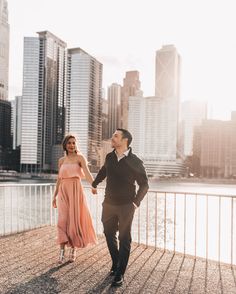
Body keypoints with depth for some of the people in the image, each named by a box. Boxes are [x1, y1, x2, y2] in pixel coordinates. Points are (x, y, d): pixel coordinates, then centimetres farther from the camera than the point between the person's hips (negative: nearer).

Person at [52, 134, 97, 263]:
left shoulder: (80, 158, -2)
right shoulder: (61, 160, 11)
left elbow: (87, 173, -18)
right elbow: (59, 179, 16)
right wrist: (55, 196, 16)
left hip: (76, 190, -3)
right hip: (64, 191, 3)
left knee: (74, 219, 2)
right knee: (63, 219, -7)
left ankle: (73, 249, 19)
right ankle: (62, 250, -4)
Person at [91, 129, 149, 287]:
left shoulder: (135, 161, -12)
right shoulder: (109, 157, 1)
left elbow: (144, 184, -4)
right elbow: (103, 171, 23)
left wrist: (136, 202, -13)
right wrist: (95, 184, 38)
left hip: (126, 206, -5)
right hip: (109, 204, 5)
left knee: (124, 239, 4)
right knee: (109, 235, 15)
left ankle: (120, 273, 14)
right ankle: (116, 263, 36)